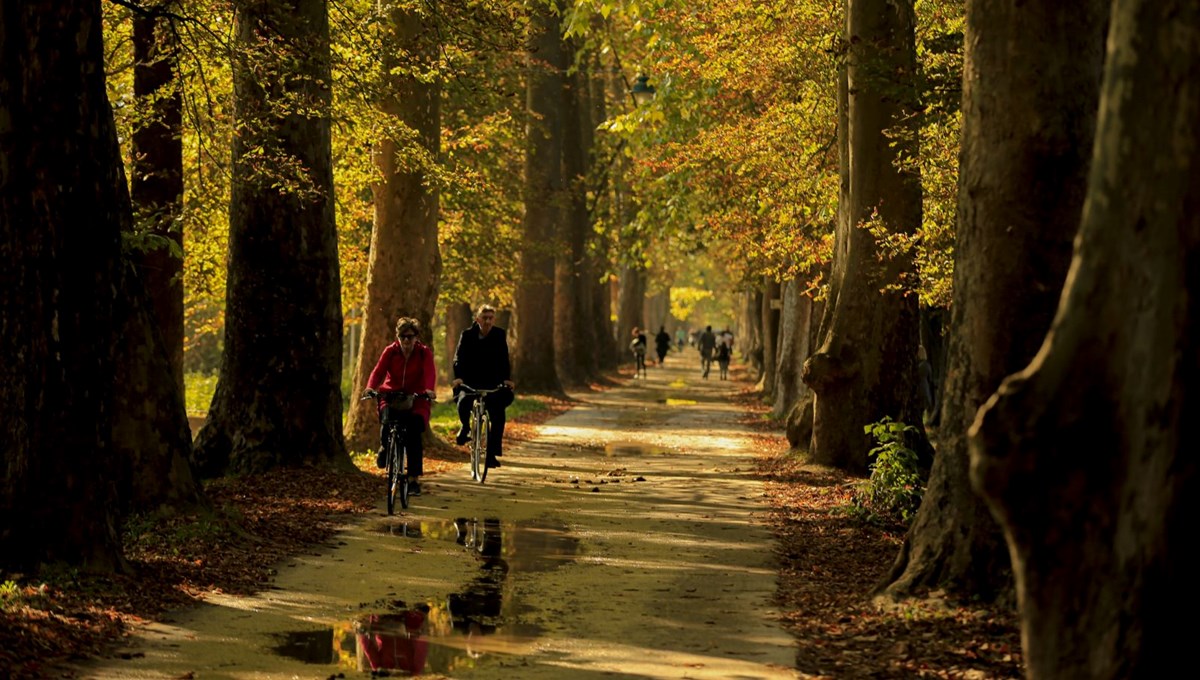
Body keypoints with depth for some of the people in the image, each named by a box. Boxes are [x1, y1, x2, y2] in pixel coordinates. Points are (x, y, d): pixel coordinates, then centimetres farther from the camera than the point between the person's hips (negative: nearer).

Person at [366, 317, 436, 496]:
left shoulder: (424, 353, -3)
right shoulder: (390, 351, 0)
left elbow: (430, 373, -18)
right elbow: (378, 371, -11)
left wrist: (429, 389, -40)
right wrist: (370, 387, -31)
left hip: (416, 399, 0)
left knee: (413, 434, -17)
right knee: (388, 417, -32)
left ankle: (413, 479, -8)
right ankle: (384, 448, 1)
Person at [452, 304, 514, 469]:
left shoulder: (500, 335, -3)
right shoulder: (467, 335, -5)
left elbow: (504, 359, -8)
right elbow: (459, 358, -13)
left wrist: (506, 378, -23)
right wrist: (458, 377, -30)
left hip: (492, 382, 1)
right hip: (470, 381, -1)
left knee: (498, 412, -12)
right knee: (464, 401, -30)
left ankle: (493, 453, -4)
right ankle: (465, 427, 3)